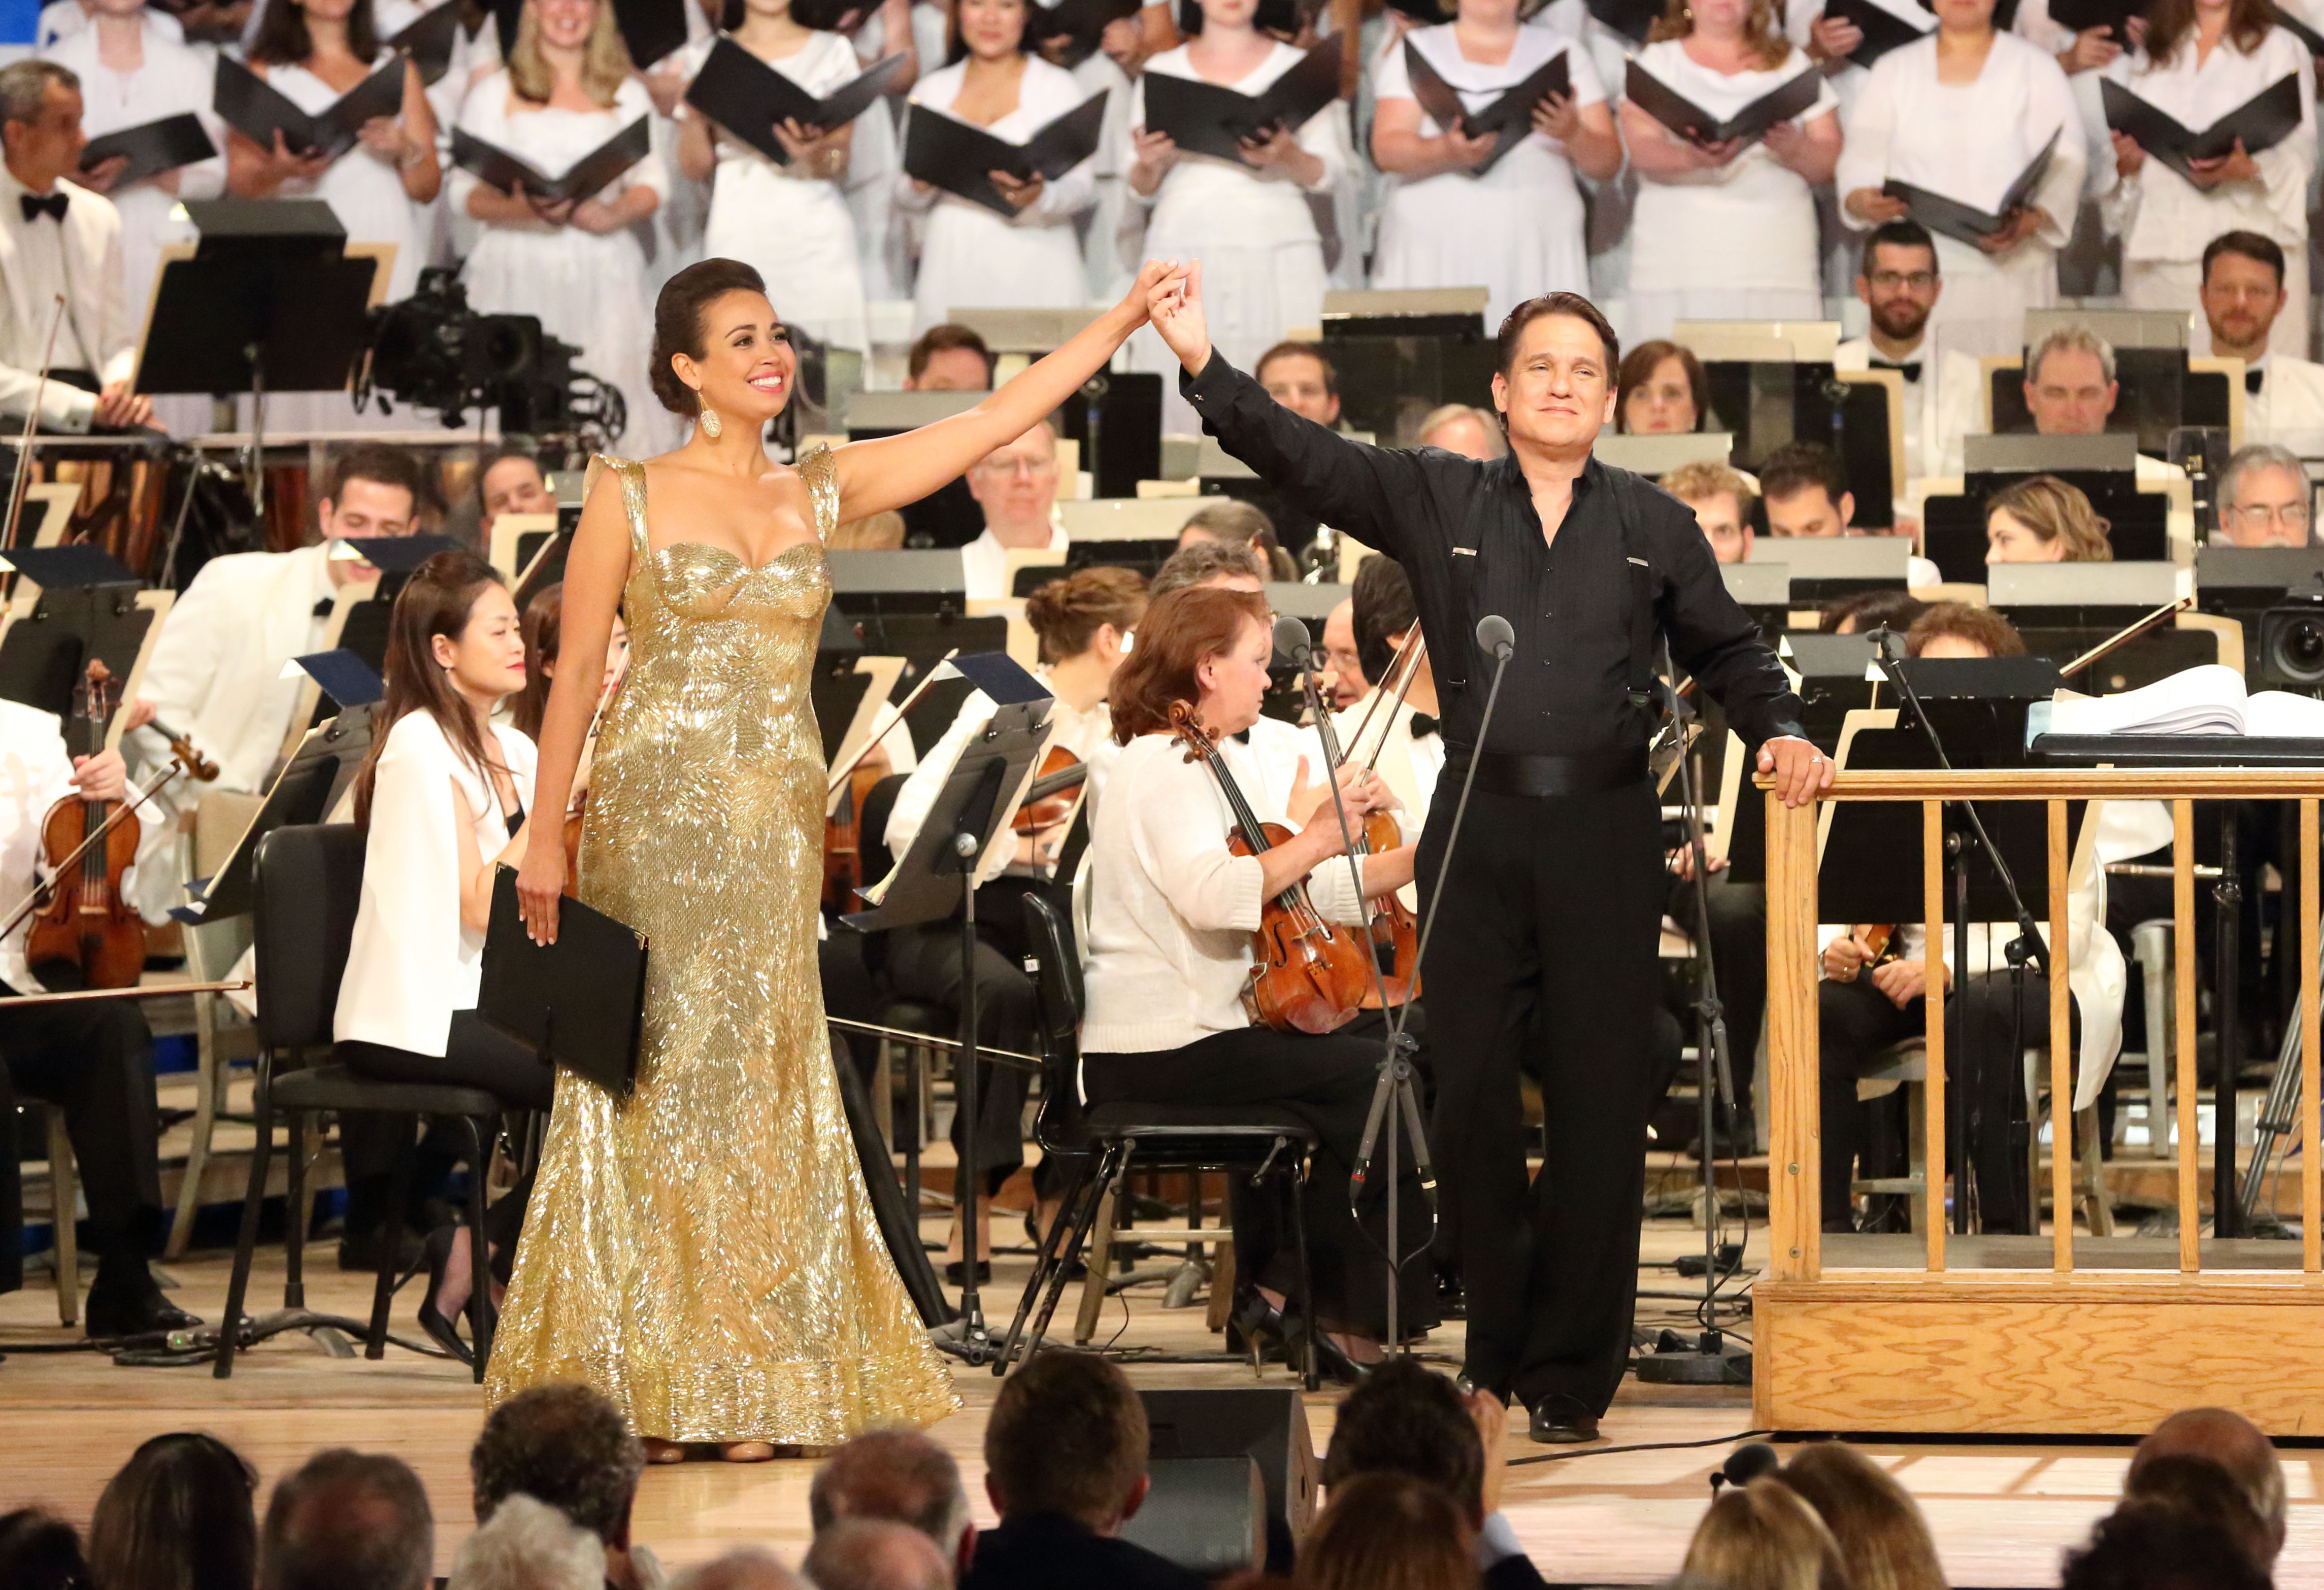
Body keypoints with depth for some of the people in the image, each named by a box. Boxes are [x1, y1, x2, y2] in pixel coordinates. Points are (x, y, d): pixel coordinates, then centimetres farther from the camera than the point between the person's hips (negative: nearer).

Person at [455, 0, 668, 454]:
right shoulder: (494, 92, 12)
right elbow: (465, 192, 3)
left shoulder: (628, 94, 17)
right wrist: (521, 210, -17)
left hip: (603, 274, 1)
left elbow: (653, 183, 9)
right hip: (516, 273, -1)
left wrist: (613, 215, -13)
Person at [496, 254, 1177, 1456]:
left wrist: (1128, 316, 0)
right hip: (656, 814, -3)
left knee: (761, 1083, 3)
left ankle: (747, 1389, 6)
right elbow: (576, 672, 1)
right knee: (660, 1077, -2)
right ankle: (644, 1386, 1)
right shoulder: (631, 498, 0)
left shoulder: (822, 492, 10)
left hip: (776, 822, 4)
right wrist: (546, 837, -3)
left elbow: (999, 418, 6)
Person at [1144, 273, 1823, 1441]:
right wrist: (1203, 364, -16)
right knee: (1471, 1097, 0)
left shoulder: (1653, 527, 11)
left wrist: (1776, 730, 1)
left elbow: (1724, 651, 20)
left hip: (1606, 835, 0)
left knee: (1599, 1103, -2)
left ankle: (1570, 1373, 6)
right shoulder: (1434, 502, 8)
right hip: (1477, 831, 0)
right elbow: (1300, 457, -3)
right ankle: (1498, 1352, 15)